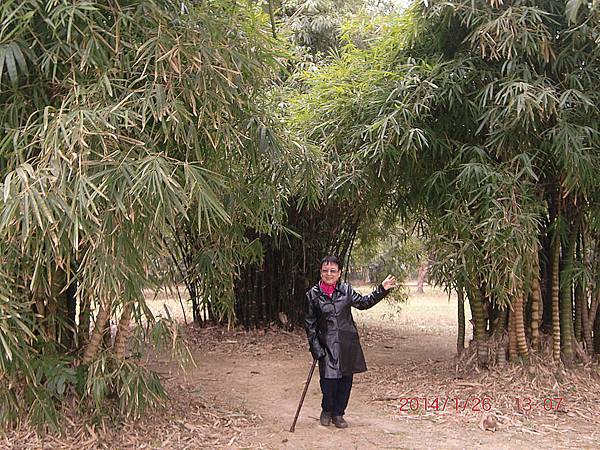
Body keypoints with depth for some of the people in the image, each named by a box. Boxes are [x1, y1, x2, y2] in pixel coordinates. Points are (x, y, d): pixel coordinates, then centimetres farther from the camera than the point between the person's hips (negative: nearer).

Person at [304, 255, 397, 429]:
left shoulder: (346, 290, 3)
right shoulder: (313, 295, -3)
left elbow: (364, 303, 16)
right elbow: (310, 324, 0)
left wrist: (382, 289, 6)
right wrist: (316, 348, -4)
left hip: (348, 343, 3)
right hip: (327, 345, -3)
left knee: (346, 380, 7)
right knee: (328, 380, -6)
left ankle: (338, 414, 25)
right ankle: (327, 411, 23)